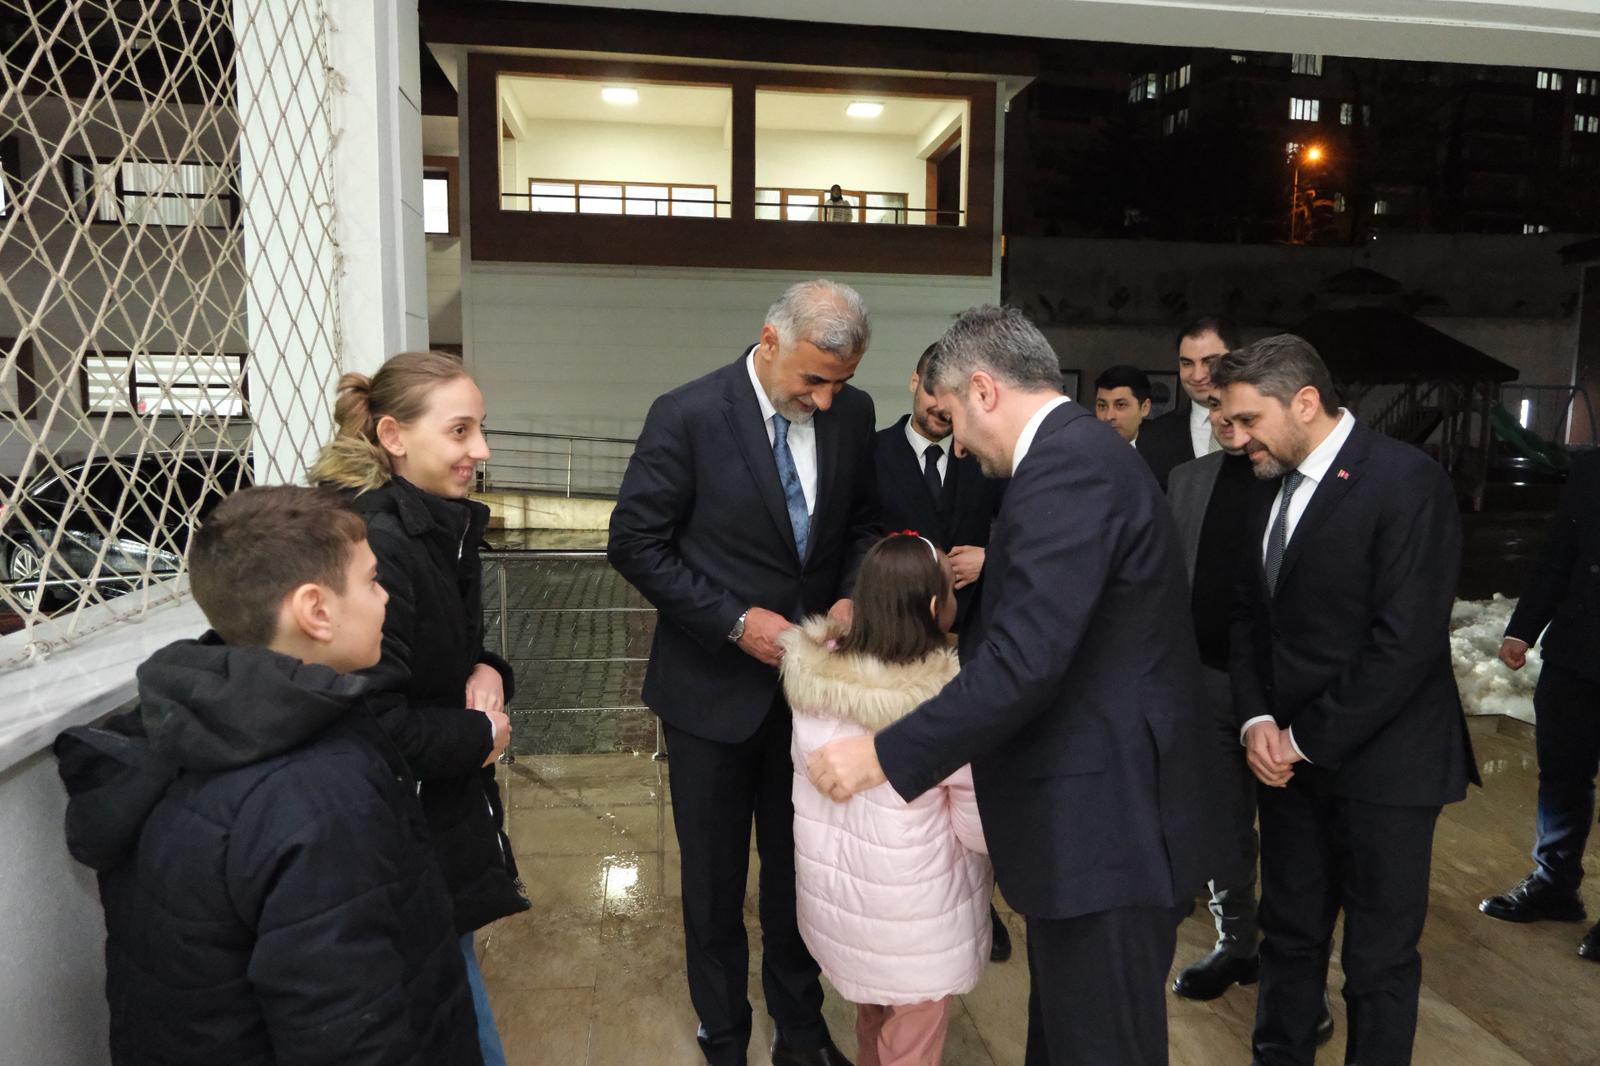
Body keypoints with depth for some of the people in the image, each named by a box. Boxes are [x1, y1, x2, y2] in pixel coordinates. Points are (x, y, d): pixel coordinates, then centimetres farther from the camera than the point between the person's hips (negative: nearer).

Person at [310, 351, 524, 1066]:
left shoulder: (437, 526, 5)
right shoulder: (375, 545, -25)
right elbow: (373, 725, -28)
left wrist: (486, 672, -4)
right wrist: (478, 735, -14)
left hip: (445, 816, 9)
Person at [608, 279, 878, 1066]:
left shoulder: (852, 412, -4)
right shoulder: (687, 416, -17)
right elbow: (635, 543, -13)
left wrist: (850, 595, -11)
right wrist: (736, 621, -18)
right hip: (715, 685, -3)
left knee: (798, 869, 18)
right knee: (714, 880, 14)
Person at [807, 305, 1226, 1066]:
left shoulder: (1065, 465, -21)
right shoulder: (1084, 452, 11)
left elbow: (1027, 661, -28)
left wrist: (884, 756, -23)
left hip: (1107, 818, -10)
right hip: (1105, 806, 10)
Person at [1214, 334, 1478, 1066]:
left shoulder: (1405, 481, -14)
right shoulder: (1272, 486, 7)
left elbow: (1405, 642, -19)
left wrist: (1308, 739, -14)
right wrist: (1257, 721, -3)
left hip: (1379, 763, -6)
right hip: (1288, 757, 6)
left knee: (1379, 958, 10)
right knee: (1288, 935, 16)